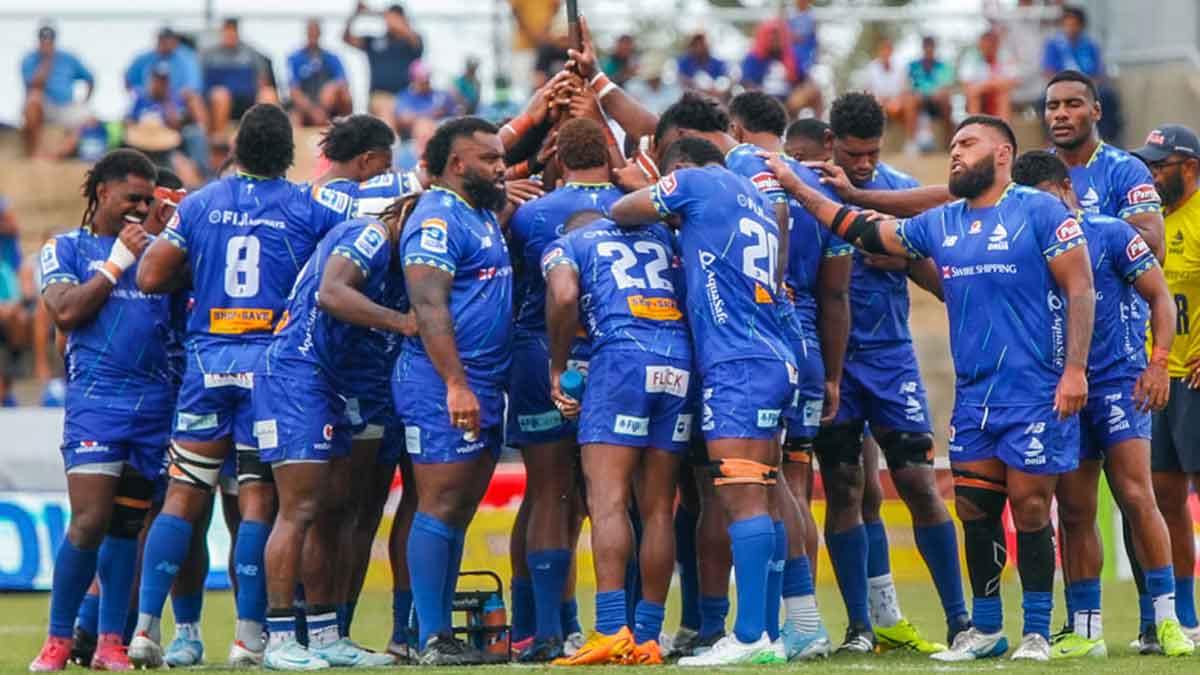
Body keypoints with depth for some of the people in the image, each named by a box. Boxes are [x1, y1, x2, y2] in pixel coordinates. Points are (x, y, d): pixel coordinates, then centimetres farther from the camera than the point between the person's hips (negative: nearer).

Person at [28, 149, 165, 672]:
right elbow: (65, 312, -7)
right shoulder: (66, 249, 8)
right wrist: (118, 261, -4)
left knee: (127, 525, 6)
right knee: (90, 521, -13)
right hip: (96, 397, -4)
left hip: (157, 400, 4)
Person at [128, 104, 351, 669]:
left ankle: (146, 625, 0)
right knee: (259, 498, 0)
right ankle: (249, 633, -4)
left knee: (183, 495, 5)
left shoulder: (200, 204, 6)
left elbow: (150, 277, 6)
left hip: (207, 358, 2)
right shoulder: (308, 206, -1)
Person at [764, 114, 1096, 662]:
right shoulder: (940, 225, 13)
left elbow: (1079, 288, -7)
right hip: (973, 393, 6)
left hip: (1034, 392, -6)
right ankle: (984, 629, 16)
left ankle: (1037, 632, 4)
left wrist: (1075, 370, -14)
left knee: (1029, 509, -4)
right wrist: (796, 187, 16)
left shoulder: (1040, 211, -4)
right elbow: (863, 232, 20)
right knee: (974, 510, 6)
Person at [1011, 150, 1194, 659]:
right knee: (1074, 512, 3)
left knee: (1135, 496, -14)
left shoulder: (1111, 234, -2)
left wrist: (1159, 363, -13)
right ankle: (1084, 628, 8)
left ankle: (1167, 618, -8)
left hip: (1118, 381, -5)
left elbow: (1160, 297, -3)